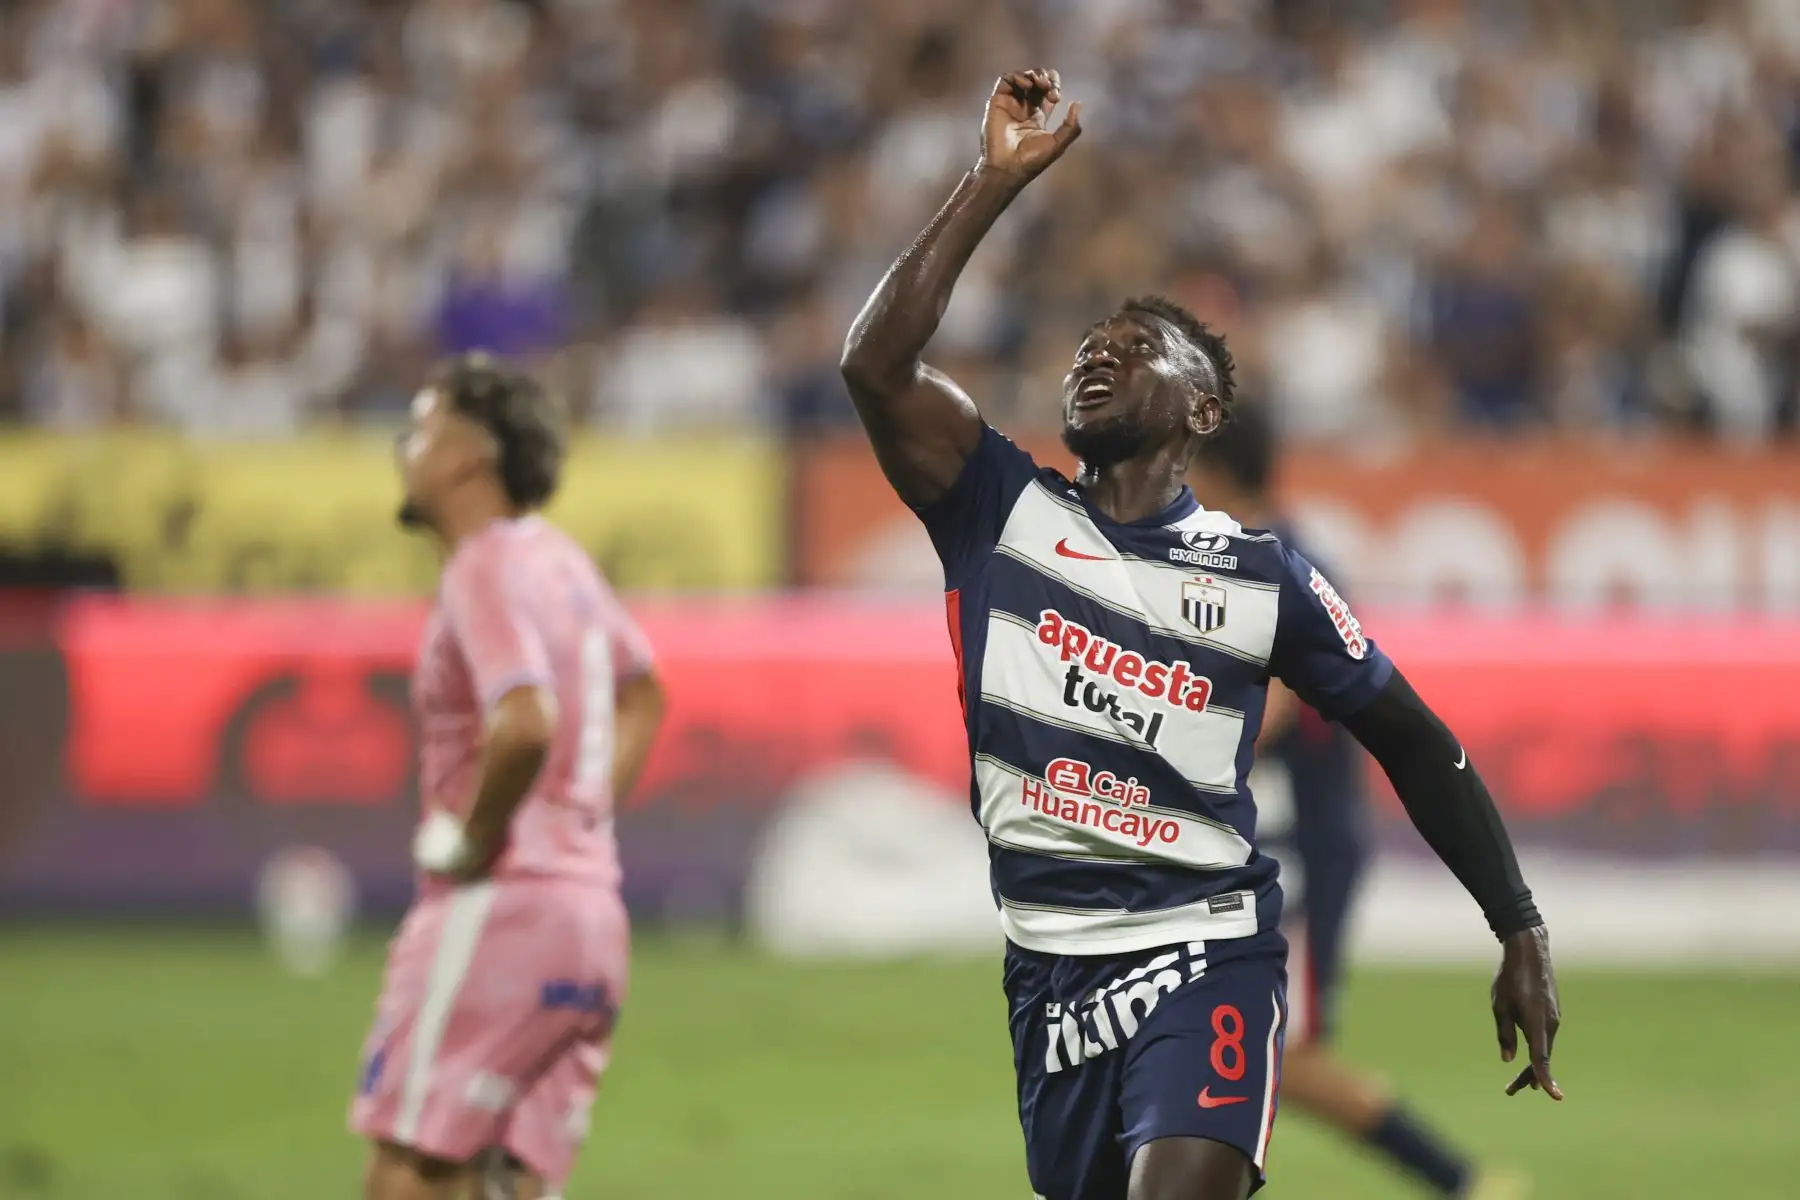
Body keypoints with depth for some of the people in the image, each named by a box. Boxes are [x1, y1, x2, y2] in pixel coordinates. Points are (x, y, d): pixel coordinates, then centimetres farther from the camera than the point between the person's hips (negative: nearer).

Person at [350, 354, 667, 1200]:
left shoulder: (486, 571, -12)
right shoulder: (560, 561, 17)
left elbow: (526, 725, -29)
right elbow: (641, 695, 33)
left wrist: (469, 839, -15)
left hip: (501, 908, -9)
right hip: (590, 909, 9)